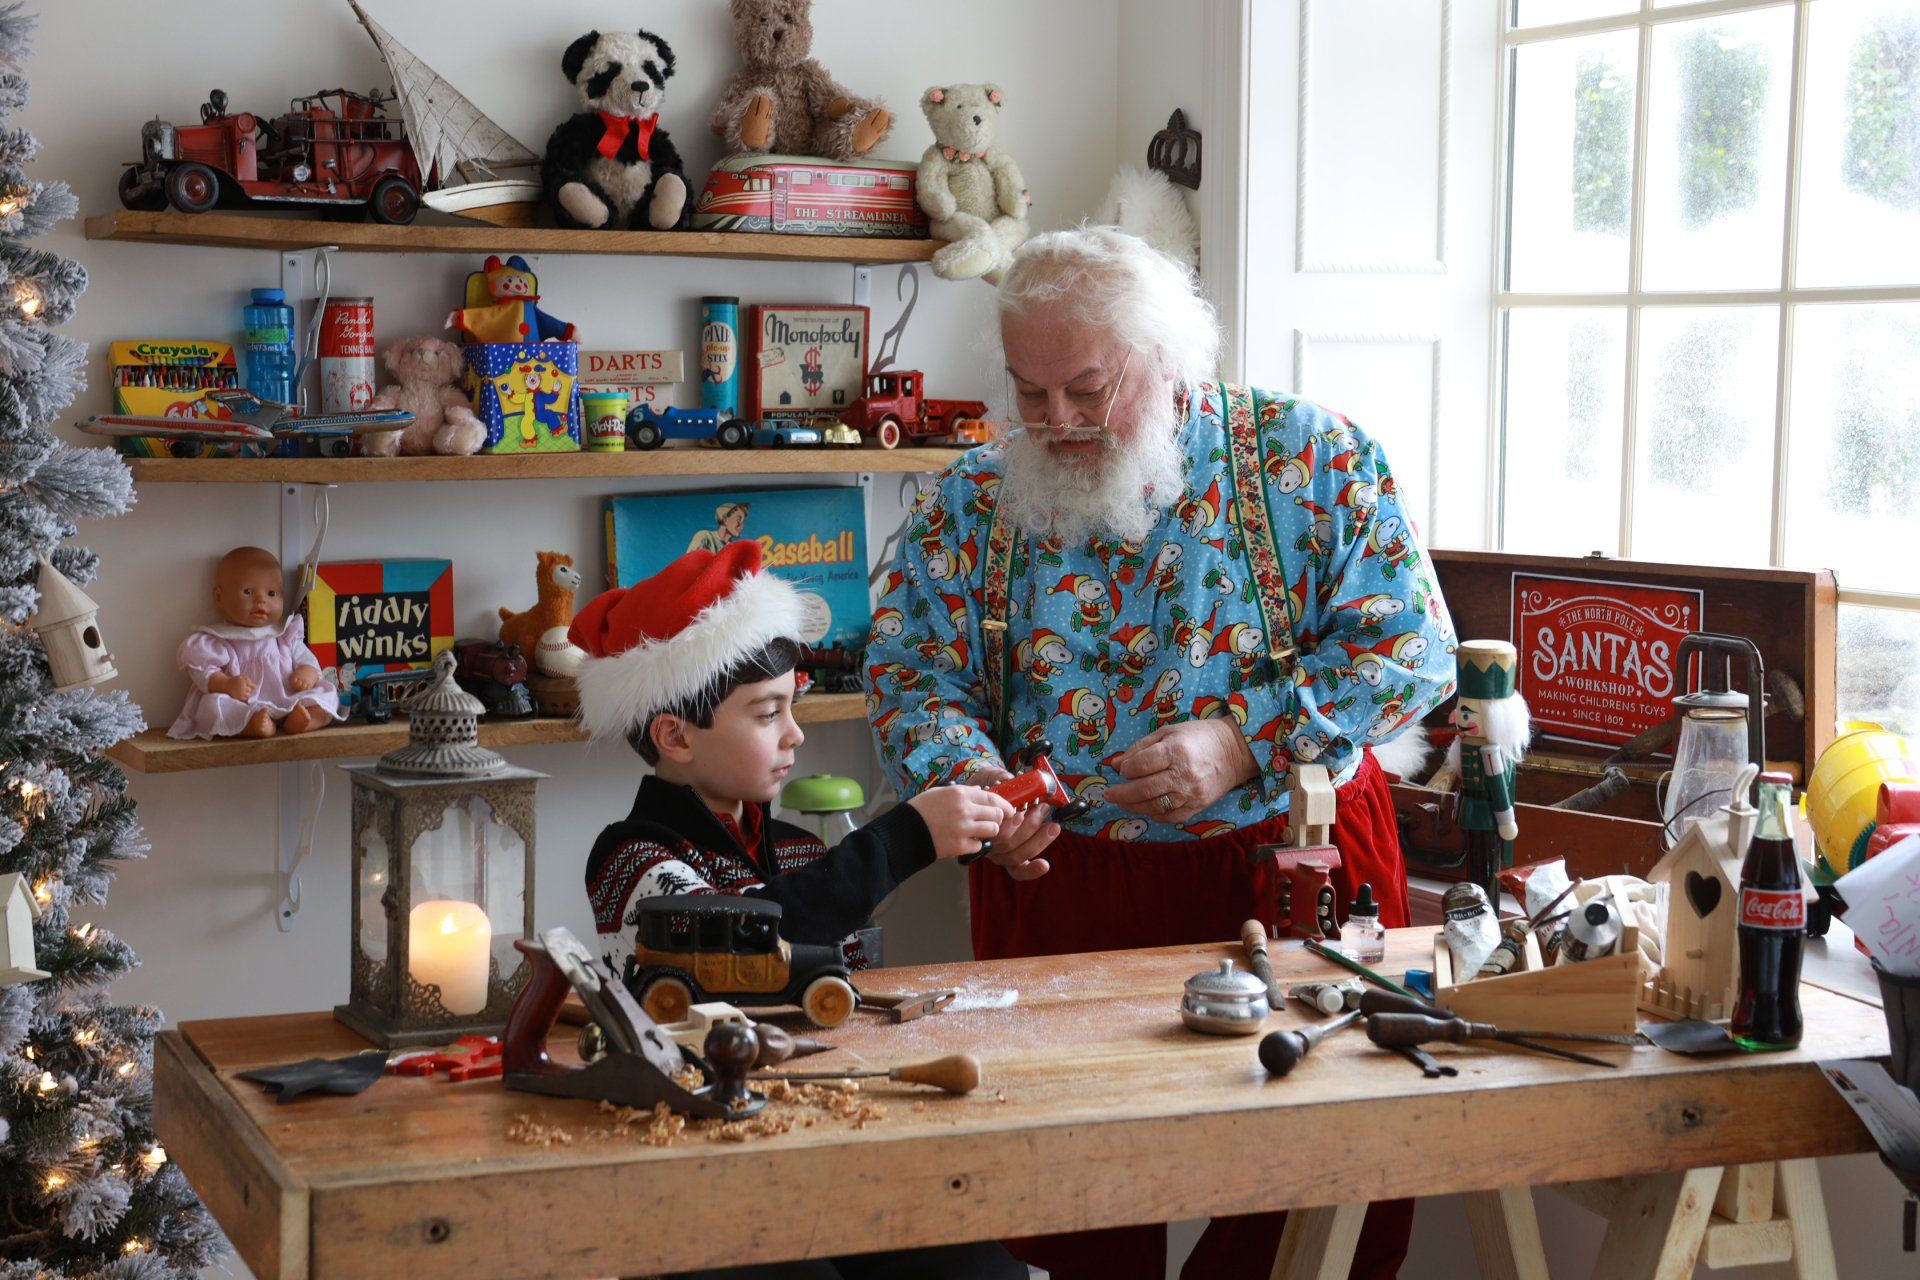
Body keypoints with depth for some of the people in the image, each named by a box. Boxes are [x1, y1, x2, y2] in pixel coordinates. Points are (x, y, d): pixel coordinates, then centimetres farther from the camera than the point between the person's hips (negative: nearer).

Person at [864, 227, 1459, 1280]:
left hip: (1295, 870, -1)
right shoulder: (971, 502, 4)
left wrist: (1244, 742, -19)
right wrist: (964, 776, -18)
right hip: (1057, 884, 1)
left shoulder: (1313, 458, -3)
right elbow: (910, 676, 4)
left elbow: (1412, 645, -8)